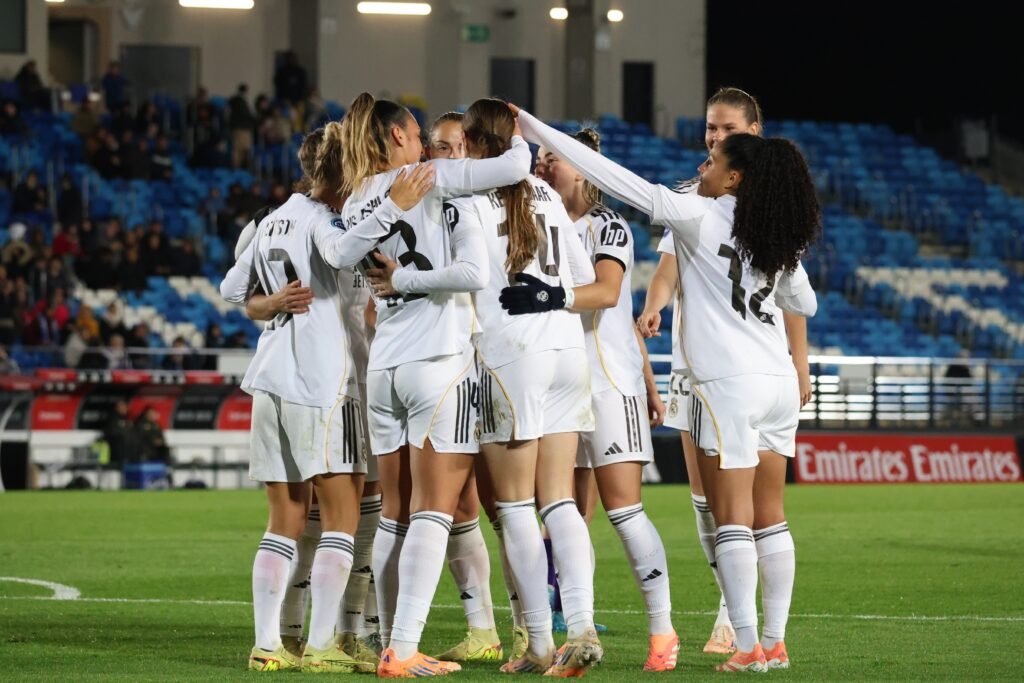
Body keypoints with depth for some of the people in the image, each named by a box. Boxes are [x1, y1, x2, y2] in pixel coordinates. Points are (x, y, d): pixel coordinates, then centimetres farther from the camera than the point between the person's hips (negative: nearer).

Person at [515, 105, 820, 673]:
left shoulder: (701, 216, -8)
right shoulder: (778, 238, 9)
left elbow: (618, 180, -10)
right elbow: (804, 302, 23)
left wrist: (541, 132, -7)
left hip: (729, 386, -6)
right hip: (779, 383, 6)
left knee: (732, 519, -4)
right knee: (770, 518, 10)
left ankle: (749, 645, -8)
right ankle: (775, 642, 11)